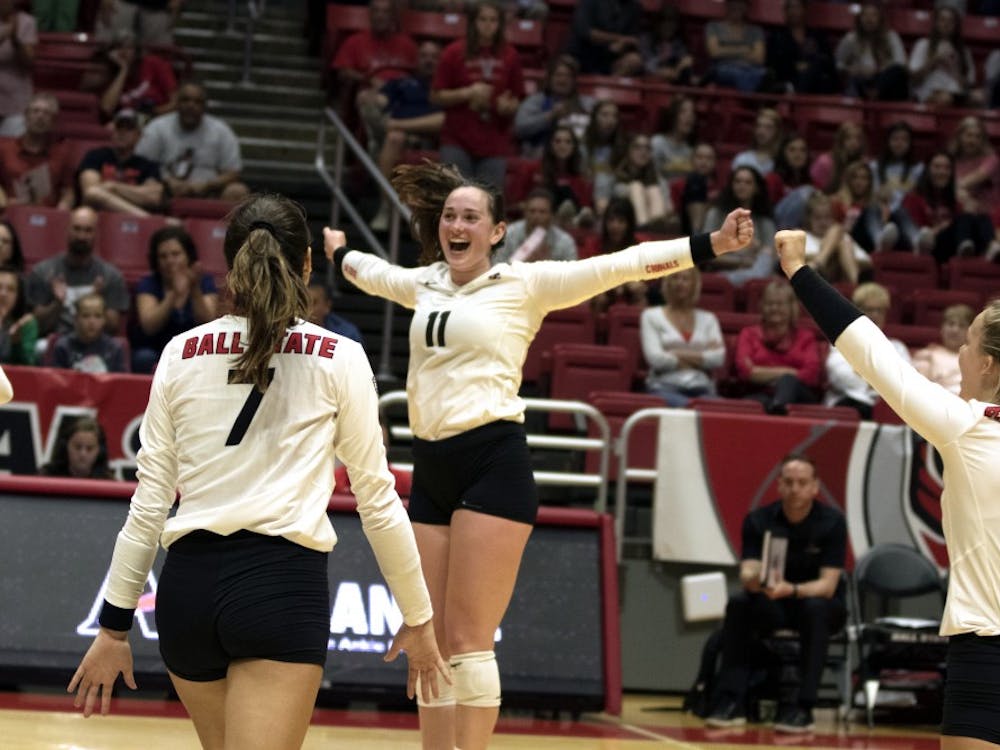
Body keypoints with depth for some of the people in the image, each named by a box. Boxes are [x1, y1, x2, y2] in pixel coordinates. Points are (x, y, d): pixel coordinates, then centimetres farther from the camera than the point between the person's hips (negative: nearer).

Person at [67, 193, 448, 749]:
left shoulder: (182, 353, 8)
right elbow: (377, 498, 4)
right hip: (283, 583, -4)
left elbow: (150, 500, 8)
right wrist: (418, 618, 14)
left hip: (189, 583, 4)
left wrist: (115, 624, 14)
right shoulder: (338, 359, 1)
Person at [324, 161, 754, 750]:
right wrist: (338, 251, 56)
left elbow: (623, 265, -5)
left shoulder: (526, 283, 1)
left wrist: (713, 243, -13)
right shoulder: (424, 284, 16)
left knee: (466, 640, -10)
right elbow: (370, 271, 38)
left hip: (493, 464, -6)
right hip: (430, 470, 6)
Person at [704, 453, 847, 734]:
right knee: (738, 603, -28)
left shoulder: (832, 522, -15)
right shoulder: (758, 520, -9)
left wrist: (791, 590, -42)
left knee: (815, 608, -37)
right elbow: (747, 574, -18)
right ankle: (731, 701, -27)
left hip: (821, 602, -2)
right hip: (773, 605, 2)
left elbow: (828, 585, -22)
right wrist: (755, 580, -44)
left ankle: (800, 707, -35)